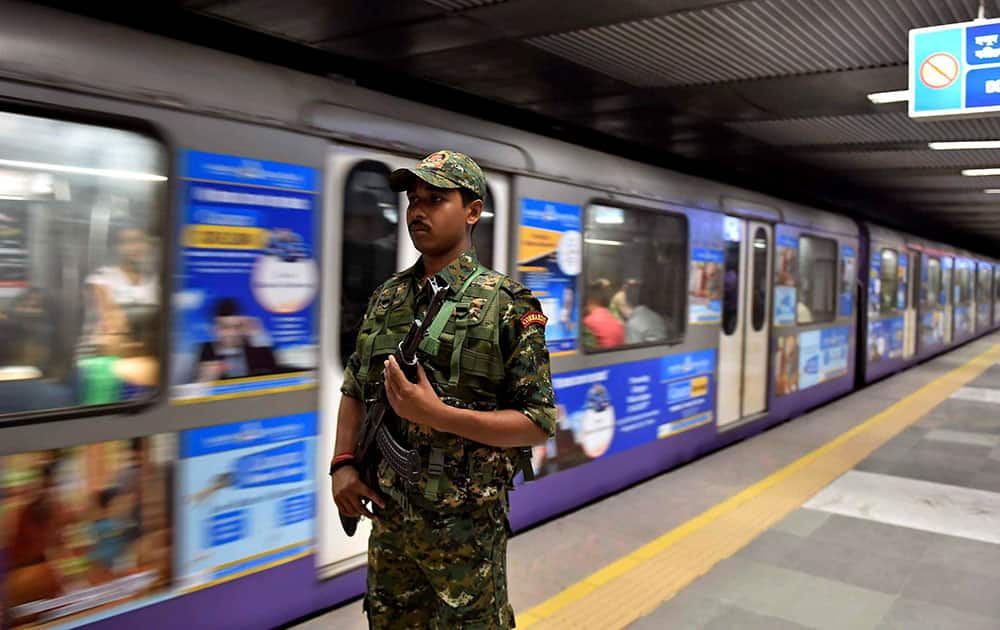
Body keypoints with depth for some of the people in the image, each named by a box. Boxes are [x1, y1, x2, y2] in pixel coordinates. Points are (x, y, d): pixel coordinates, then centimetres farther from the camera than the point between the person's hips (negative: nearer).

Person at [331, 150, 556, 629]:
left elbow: (539, 422, -14)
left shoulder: (508, 305, -11)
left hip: (465, 523, -5)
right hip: (389, 516, 6)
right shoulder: (386, 299, 6)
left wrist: (437, 414, -23)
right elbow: (354, 390, 16)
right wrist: (343, 463, 1)